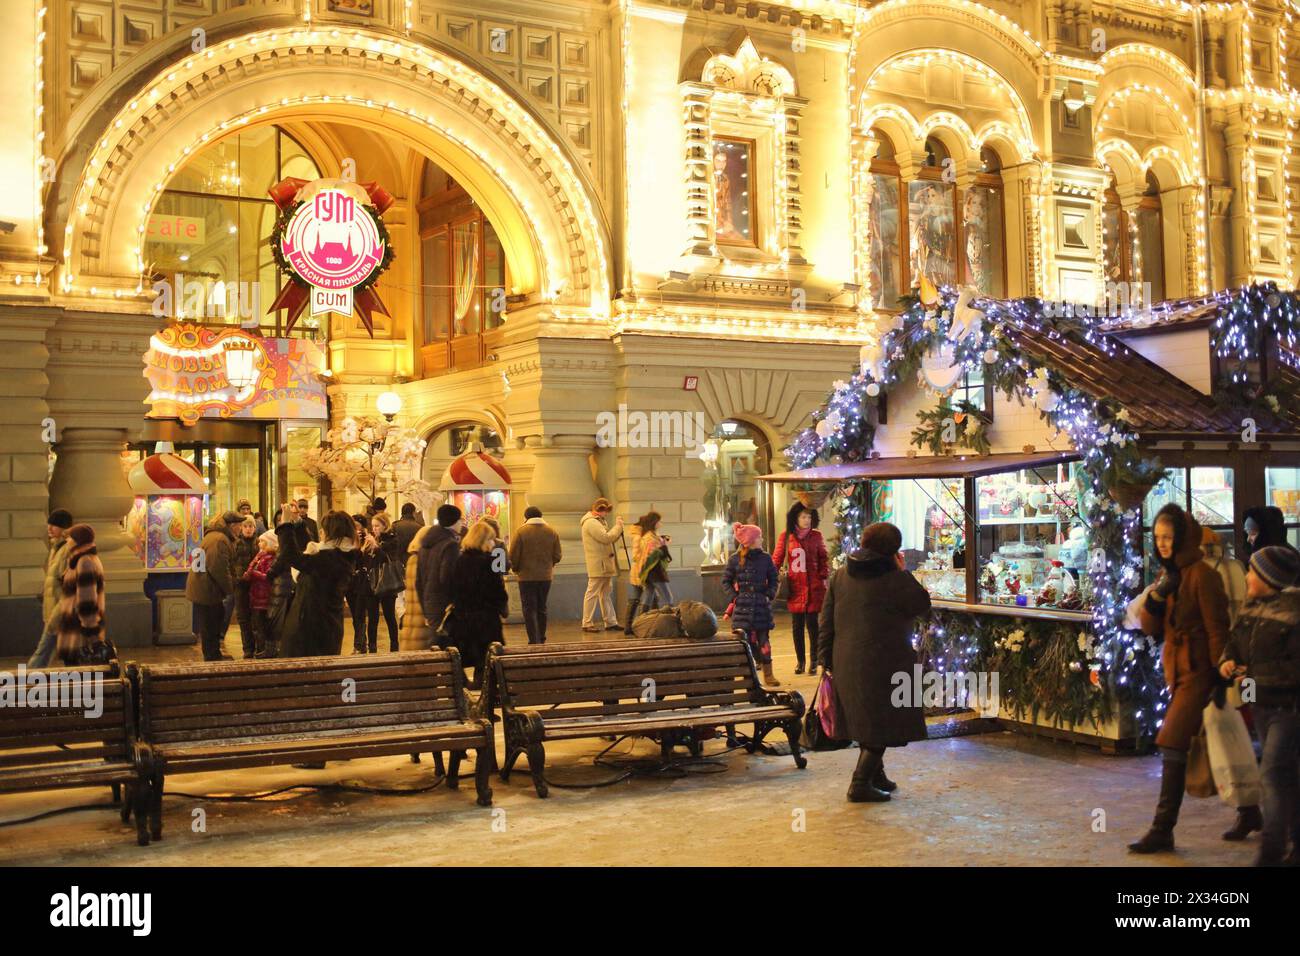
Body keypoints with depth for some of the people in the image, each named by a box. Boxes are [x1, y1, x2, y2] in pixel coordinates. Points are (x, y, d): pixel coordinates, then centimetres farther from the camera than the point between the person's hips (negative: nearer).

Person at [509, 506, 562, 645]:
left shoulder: (521, 531, -10)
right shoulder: (551, 532, 2)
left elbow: (513, 556, -9)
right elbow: (558, 555, 3)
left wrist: (516, 569, 10)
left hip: (527, 576, -4)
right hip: (546, 576, 4)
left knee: (530, 610, 0)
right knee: (542, 608, 16)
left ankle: (534, 641, -7)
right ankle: (541, 639, 21)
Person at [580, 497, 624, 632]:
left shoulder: (597, 521, 19)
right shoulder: (591, 522, -14)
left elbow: (608, 538, 19)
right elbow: (606, 538, -21)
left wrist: (618, 530, 5)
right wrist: (618, 526, -11)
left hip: (605, 565, 11)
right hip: (597, 565, -11)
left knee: (606, 593, 12)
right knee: (592, 593, -6)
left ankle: (610, 622, 16)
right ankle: (587, 623, -2)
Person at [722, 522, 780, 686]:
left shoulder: (765, 558, 2)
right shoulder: (735, 559, -3)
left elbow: (773, 579, 12)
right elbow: (726, 581, 6)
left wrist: (770, 595, 1)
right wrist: (735, 596, -3)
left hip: (762, 605, 2)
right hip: (742, 607, -1)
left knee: (763, 640, 4)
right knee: (745, 641, 0)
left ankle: (768, 675, 12)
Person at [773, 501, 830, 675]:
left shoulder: (816, 536, 2)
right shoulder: (786, 536, 1)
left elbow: (823, 559, 8)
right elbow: (776, 560, 4)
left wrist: (823, 577, -1)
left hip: (813, 587, -1)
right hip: (795, 587, 1)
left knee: (812, 623, 1)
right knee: (797, 625, 7)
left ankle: (814, 660, 13)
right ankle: (800, 660, 20)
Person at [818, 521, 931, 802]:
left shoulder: (839, 576, 6)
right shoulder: (895, 579, -13)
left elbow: (826, 622, 7)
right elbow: (922, 605, 1)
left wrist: (825, 658, 12)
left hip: (846, 663, 7)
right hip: (884, 663, -7)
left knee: (866, 721, 20)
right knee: (882, 725, 3)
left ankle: (876, 777, 32)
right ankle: (861, 784, 1)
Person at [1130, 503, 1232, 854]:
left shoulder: (1201, 575, -12)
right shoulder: (1170, 575, 14)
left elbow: (1217, 629, -15)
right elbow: (1151, 627, 8)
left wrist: (1220, 678, -17)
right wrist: (1156, 596, -9)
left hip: (1197, 673, -9)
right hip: (1178, 673, 9)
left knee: (1172, 746, -12)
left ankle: (1162, 831, -9)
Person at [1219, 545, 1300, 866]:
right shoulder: (1253, 607, 6)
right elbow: (1234, 642, 12)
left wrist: (1256, 672, -19)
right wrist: (1227, 660, -9)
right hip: (1264, 704, 8)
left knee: (1273, 772, -11)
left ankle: (1271, 850, -4)